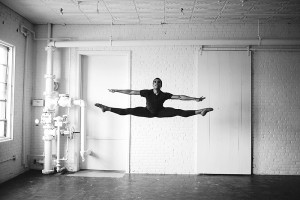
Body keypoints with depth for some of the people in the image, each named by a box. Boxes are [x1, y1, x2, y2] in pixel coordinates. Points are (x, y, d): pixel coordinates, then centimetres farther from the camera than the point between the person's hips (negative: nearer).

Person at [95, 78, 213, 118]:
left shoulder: (164, 95, -22)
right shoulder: (147, 92, -22)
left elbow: (179, 97, -24)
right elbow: (131, 92, -21)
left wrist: (194, 99, -30)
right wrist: (116, 91, -22)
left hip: (160, 112, 0)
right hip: (148, 112, 0)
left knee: (179, 112, -16)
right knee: (128, 111, -13)